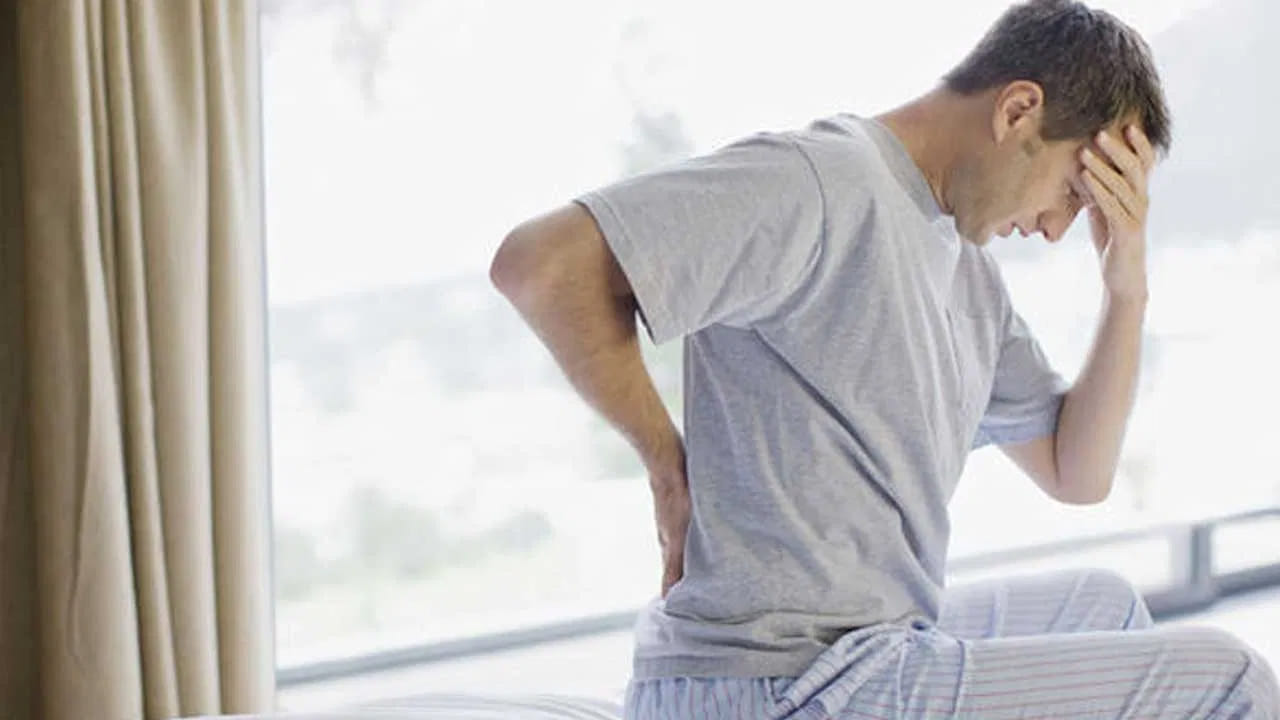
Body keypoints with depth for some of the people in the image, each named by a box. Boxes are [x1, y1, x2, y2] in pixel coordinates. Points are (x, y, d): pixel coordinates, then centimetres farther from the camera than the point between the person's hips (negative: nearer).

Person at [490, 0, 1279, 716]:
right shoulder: (823, 181, -14)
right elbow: (542, 262, -24)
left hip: (868, 650, 10)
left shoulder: (969, 269, 16)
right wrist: (669, 461, -13)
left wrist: (1127, 293, 5)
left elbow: (1076, 473, 19)